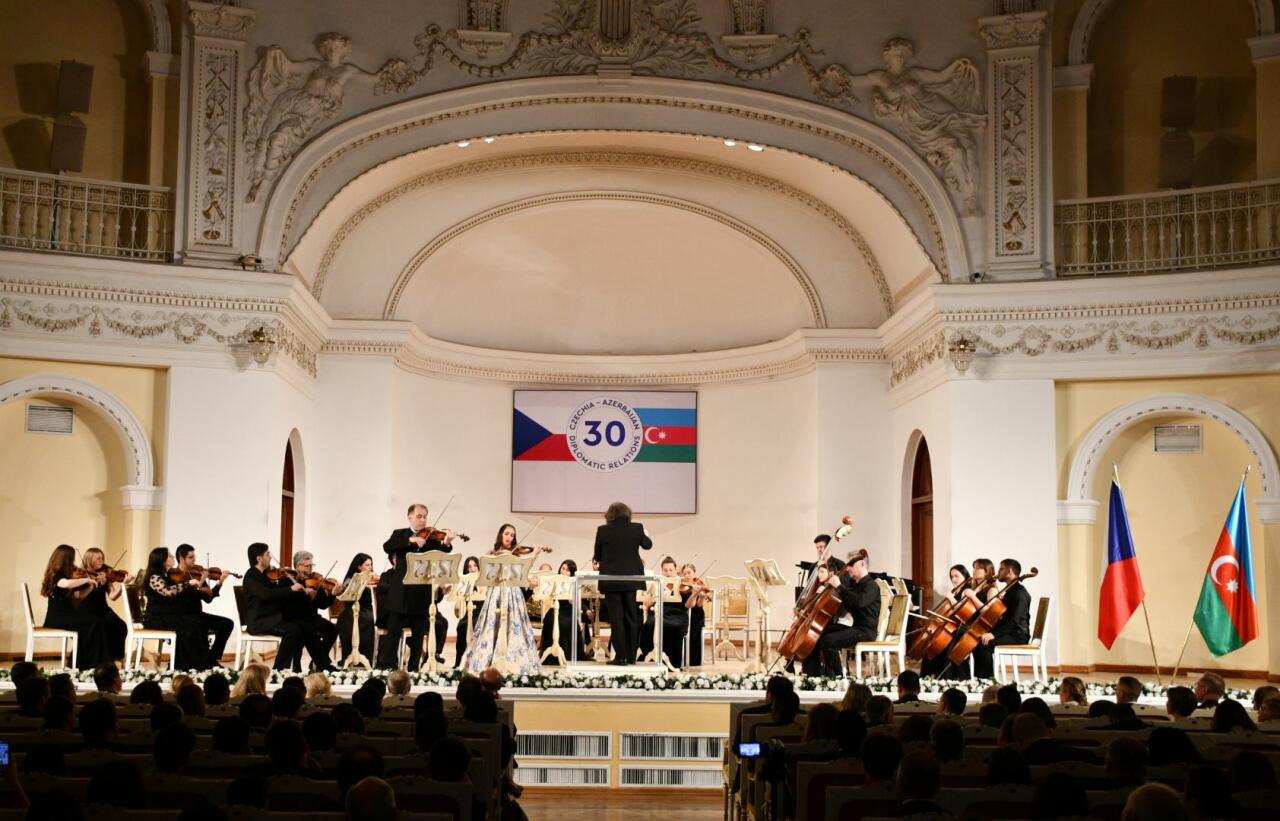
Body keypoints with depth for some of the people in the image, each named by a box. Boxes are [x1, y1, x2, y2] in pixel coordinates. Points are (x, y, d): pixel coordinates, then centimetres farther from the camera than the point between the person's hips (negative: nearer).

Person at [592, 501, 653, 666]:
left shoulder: (603, 530, -7)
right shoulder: (637, 528, -3)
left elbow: (597, 556, 4)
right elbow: (647, 545, 15)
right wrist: (646, 535, 37)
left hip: (611, 580, -2)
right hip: (631, 578, 2)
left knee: (616, 618, 1)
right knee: (631, 616, 12)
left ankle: (621, 656, -2)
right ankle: (631, 655, 16)